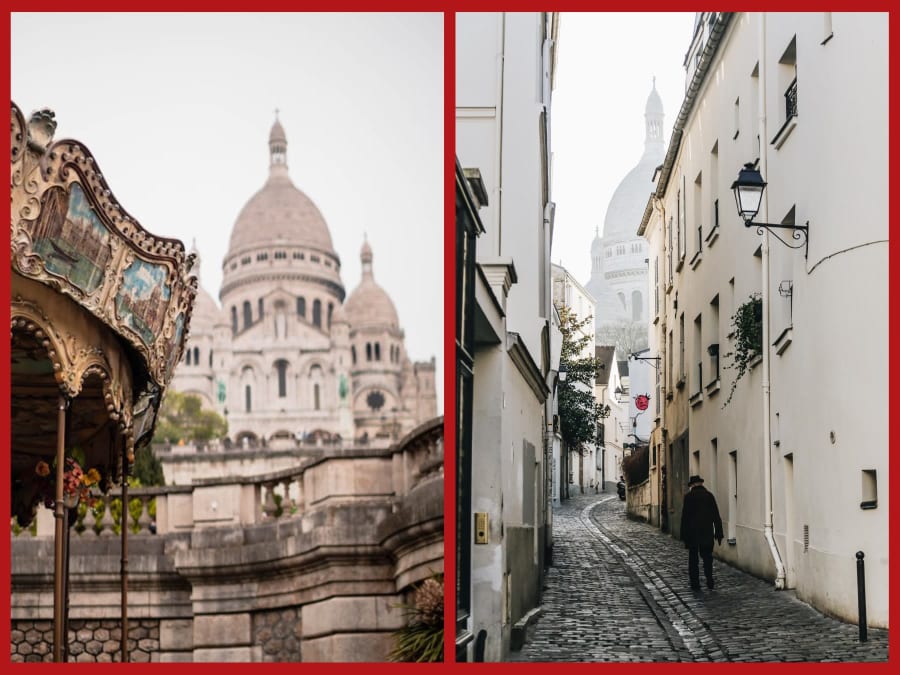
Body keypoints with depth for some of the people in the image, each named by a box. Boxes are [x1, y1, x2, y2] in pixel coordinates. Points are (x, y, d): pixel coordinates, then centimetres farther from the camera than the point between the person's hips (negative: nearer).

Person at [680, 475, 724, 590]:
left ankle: (695, 584, 5)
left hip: (693, 534, -3)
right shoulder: (709, 495, 2)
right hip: (707, 533, 3)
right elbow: (716, 516, 3)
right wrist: (718, 534, 7)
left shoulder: (689, 496, -7)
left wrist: (684, 536, -4)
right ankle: (709, 581, 0)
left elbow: (685, 517, -9)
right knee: (707, 557, 12)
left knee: (693, 559, 6)